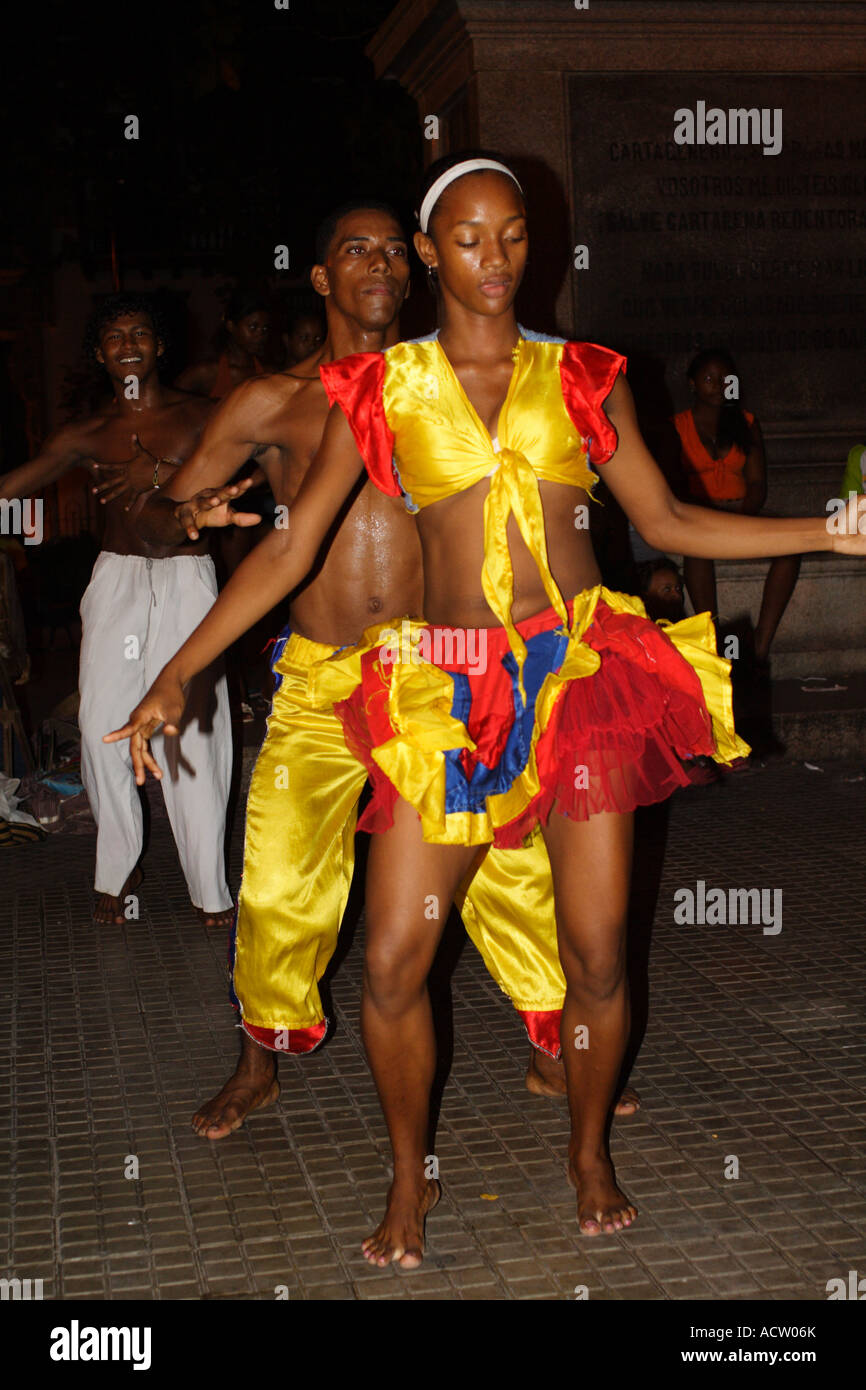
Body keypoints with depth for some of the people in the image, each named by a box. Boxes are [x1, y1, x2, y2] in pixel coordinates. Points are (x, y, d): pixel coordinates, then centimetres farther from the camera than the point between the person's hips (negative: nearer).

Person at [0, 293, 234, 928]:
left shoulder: (197, 415, 7)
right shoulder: (89, 435, 11)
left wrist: (160, 472, -18)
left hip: (186, 578, -2)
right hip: (116, 578, 2)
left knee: (193, 728, -7)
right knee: (101, 725, -5)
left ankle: (210, 887, 1)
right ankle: (118, 870, 12)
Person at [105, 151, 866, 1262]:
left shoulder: (583, 378, 9)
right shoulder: (381, 387, 6)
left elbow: (667, 522, 14)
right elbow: (289, 548, 4)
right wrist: (176, 675, -1)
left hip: (584, 671, 1)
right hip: (448, 691, 0)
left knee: (597, 958, 3)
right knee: (391, 961, -2)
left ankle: (590, 1151, 30)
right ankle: (410, 1179, 23)